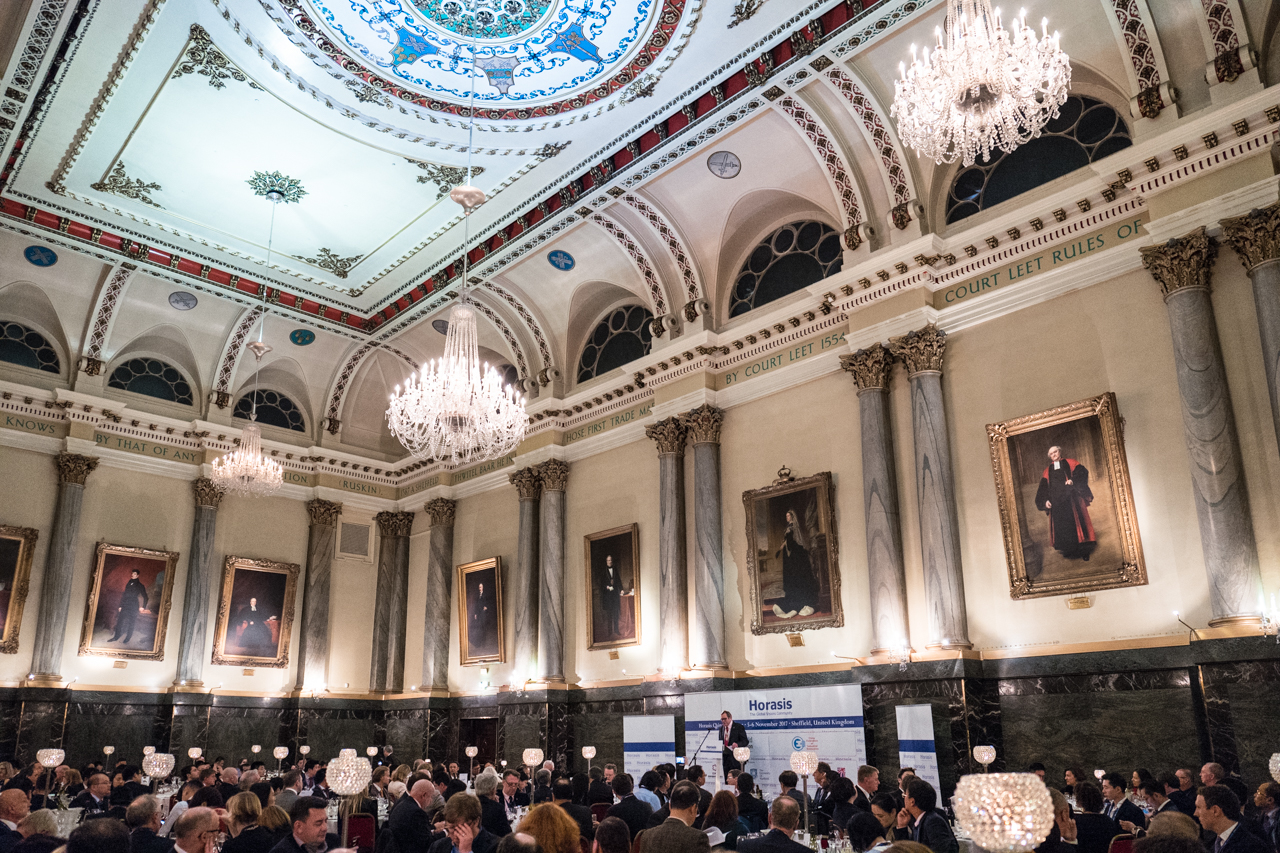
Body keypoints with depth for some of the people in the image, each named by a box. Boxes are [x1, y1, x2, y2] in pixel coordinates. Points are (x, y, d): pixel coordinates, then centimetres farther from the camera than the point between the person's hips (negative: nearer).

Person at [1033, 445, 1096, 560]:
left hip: (1071, 498, -2)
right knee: (1061, 525, -3)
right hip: (1056, 502, 2)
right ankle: (1069, 551, -1)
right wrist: (1045, 500, -4)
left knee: (1076, 522, -6)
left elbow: (1082, 472, -1)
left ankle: (1083, 551, -1)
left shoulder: (1070, 463, 12)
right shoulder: (1048, 471, 18)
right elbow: (1043, 488, 11)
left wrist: (1073, 481, -19)